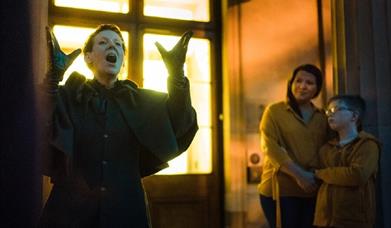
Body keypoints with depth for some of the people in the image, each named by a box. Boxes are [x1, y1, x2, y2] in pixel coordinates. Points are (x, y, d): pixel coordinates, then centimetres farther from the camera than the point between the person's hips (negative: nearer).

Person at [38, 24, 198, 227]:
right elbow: (43, 132, -17)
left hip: (126, 211, 2)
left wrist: (177, 76, -19)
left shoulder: (140, 101, 7)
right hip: (71, 211, -2)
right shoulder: (67, 96, 1)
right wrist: (54, 75, -29)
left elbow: (179, 129, -7)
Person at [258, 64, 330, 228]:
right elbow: (270, 148, -9)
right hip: (281, 190, -4)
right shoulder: (274, 111, 1)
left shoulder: (322, 117, 15)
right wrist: (298, 175, -16)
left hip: (313, 191, 4)